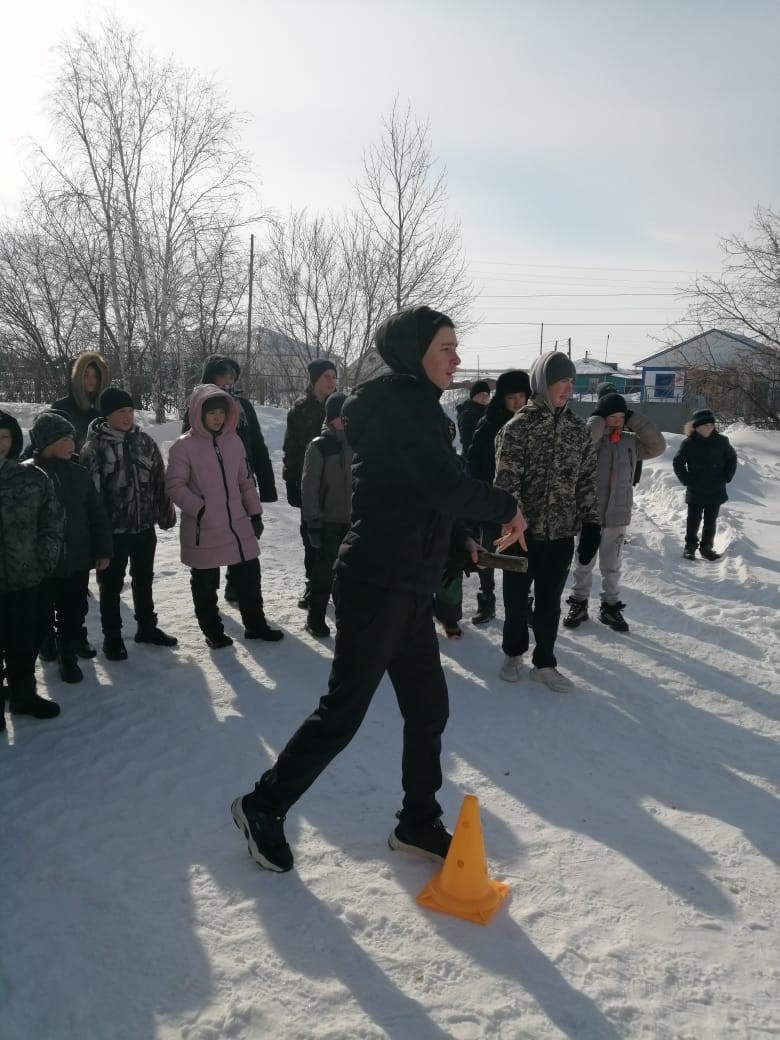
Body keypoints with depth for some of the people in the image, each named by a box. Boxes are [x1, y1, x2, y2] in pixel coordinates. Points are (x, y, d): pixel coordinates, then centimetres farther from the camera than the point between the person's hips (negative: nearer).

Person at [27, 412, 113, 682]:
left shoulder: (78, 472, 2)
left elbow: (97, 513, 7)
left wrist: (103, 550, 5)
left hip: (78, 557, 4)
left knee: (74, 610, 16)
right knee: (42, 615, 5)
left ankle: (69, 653, 36)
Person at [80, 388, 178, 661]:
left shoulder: (144, 441, 3)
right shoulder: (94, 447, -12)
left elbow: (160, 479, 9)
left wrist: (166, 512, 9)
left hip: (144, 526, 4)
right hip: (112, 529, -4)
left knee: (143, 579, 18)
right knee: (111, 584, 8)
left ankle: (147, 627, 34)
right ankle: (112, 636, 22)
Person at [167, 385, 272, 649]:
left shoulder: (233, 440, 6)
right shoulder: (184, 446, -10)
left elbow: (246, 480, 12)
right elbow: (175, 486, -10)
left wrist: (255, 513, 13)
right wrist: (200, 509, -19)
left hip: (238, 525, 5)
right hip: (203, 530, -5)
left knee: (249, 576, 13)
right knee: (205, 584, 9)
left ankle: (255, 625, 28)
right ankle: (213, 632, 25)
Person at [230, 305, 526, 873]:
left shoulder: (414, 406, 16)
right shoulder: (402, 402, -15)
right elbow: (448, 486, -23)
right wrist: (508, 507, -8)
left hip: (407, 589, 10)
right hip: (377, 585, -10)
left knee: (428, 707, 15)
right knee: (343, 711, 1)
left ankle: (419, 823, 31)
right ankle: (263, 806, 21)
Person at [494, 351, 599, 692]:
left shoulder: (578, 429, 6)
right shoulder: (519, 426, -9)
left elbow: (587, 481, 9)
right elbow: (506, 481, -13)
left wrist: (591, 526, 5)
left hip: (561, 532, 4)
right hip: (523, 530, -3)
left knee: (549, 601, 13)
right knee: (516, 597, 13)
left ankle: (544, 664, 28)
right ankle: (513, 653, 34)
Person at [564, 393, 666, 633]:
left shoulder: (630, 441, 4)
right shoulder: (590, 439, -8)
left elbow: (657, 447, -4)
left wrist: (634, 420, -7)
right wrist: (598, 419, -17)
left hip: (618, 515, 3)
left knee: (612, 566, 14)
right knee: (584, 563, 12)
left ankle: (610, 606, 27)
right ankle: (579, 604, 25)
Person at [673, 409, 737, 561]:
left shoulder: (721, 441, -3)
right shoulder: (688, 443, -8)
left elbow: (732, 459, 9)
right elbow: (677, 463, 2)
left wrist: (727, 477, 1)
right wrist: (686, 480, -5)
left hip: (716, 490, 2)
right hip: (695, 491, -2)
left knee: (711, 521, 9)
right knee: (694, 520, 6)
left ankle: (707, 547, 21)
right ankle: (690, 546, 20)